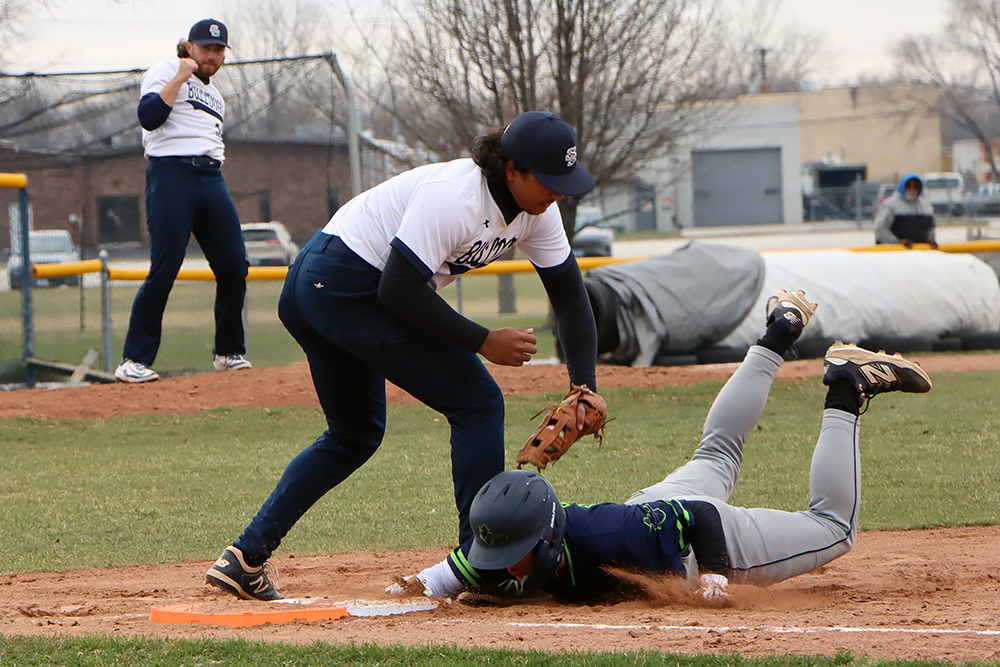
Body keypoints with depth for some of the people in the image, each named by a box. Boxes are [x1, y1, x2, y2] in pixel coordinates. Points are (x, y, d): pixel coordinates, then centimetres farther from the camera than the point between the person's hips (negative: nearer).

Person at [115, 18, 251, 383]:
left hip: (212, 179, 7)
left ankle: (229, 352, 14)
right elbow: (148, 117, -14)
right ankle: (134, 360, -9)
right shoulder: (165, 72, 3)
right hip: (171, 176, -7)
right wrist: (181, 77, -14)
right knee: (164, 269, -14)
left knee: (234, 267, 0)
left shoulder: (214, 95, 26)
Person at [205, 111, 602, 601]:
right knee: (476, 401, -9)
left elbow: (569, 292, 4)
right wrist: (483, 341, -22)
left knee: (355, 433, 21)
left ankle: (247, 556, 19)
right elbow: (399, 289, -28)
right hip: (350, 287, -10)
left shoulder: (537, 208, 0)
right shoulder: (453, 196, -27)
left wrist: (585, 386, -6)